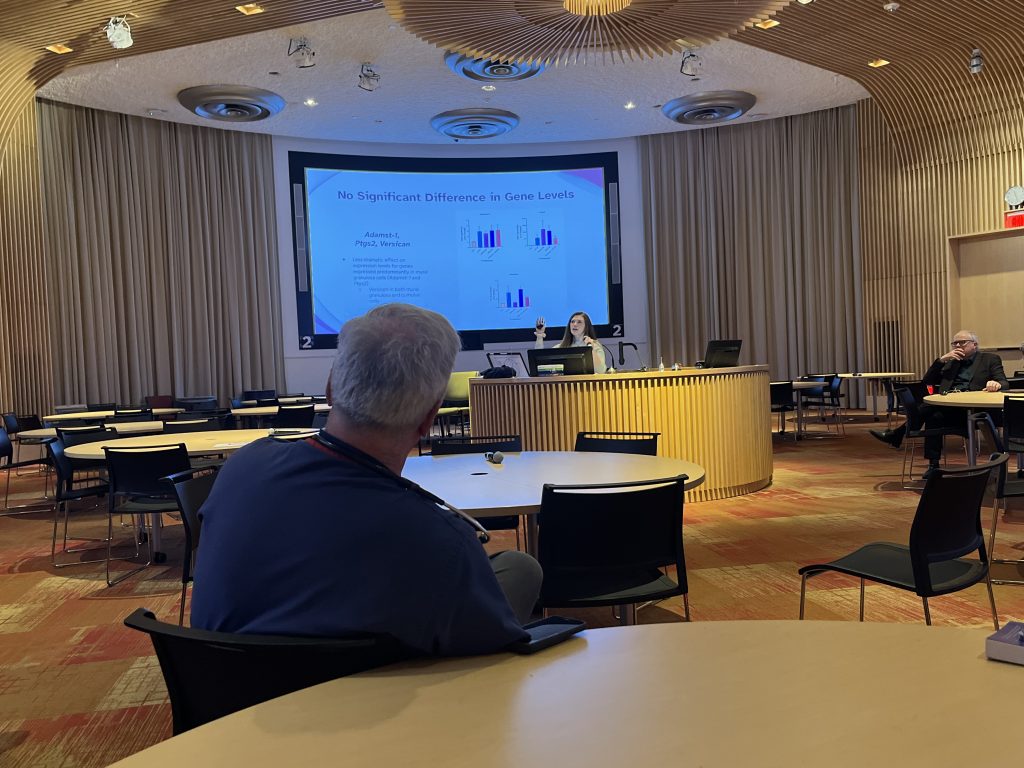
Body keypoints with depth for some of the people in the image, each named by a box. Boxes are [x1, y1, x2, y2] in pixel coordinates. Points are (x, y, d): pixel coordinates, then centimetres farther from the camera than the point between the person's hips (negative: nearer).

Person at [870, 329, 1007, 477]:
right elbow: (927, 381, 16)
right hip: (948, 405, 5)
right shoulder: (951, 361, 26)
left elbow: (1004, 383, 1)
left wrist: (996, 384, -24)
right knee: (934, 416, -31)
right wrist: (942, 359, 5)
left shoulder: (990, 359, 15)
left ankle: (896, 435, -19)